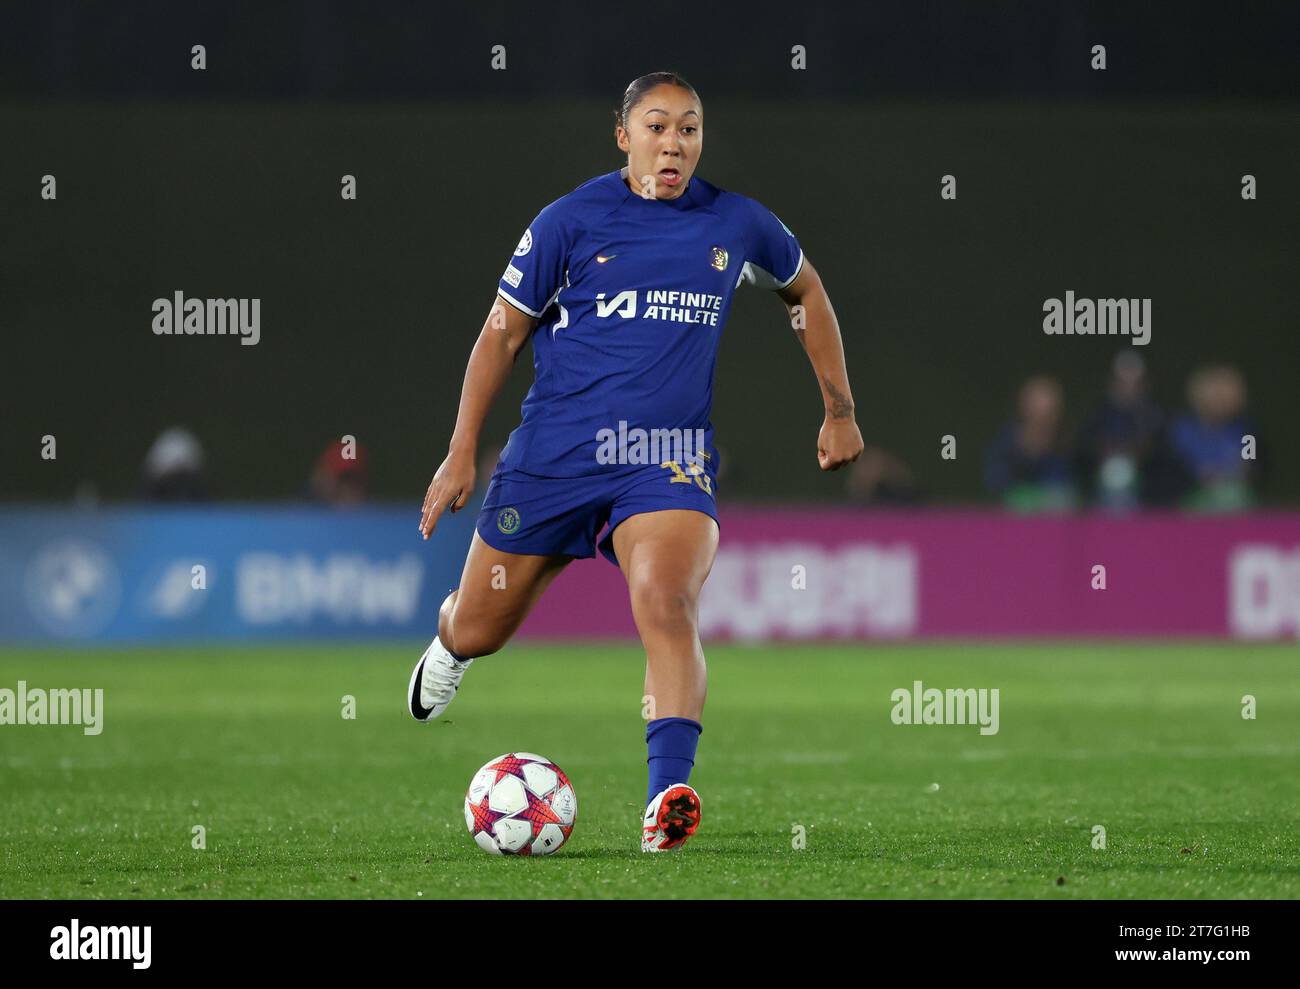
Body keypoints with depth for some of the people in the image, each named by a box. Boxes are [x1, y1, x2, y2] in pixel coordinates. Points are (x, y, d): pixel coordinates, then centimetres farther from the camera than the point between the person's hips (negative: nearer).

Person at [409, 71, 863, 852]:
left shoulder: (735, 224, 4)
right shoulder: (573, 221, -3)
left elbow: (806, 291, 23)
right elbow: (502, 336, 3)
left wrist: (840, 411, 20)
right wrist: (462, 454, -1)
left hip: (668, 460, 0)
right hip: (553, 456, 0)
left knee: (667, 605, -28)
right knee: (479, 630, 11)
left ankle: (668, 795, -38)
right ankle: (449, 649, 50)